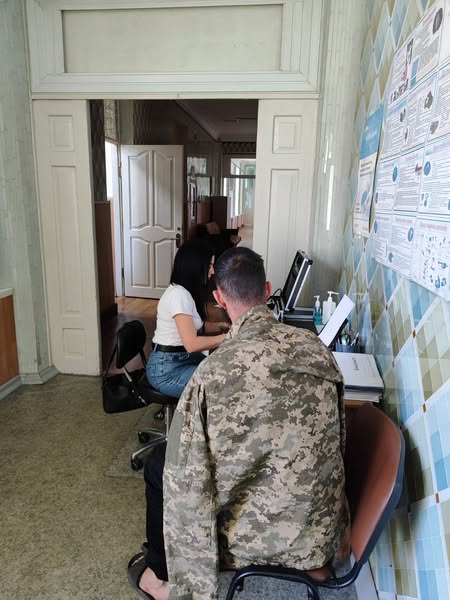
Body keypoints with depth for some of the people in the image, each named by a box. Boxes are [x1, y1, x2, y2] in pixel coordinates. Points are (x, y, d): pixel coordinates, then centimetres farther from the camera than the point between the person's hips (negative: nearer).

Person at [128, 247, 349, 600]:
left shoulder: (214, 372, -26)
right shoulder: (317, 348, -10)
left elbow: (187, 484, -19)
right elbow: (337, 439, 2)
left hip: (266, 540, -5)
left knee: (157, 466, 17)